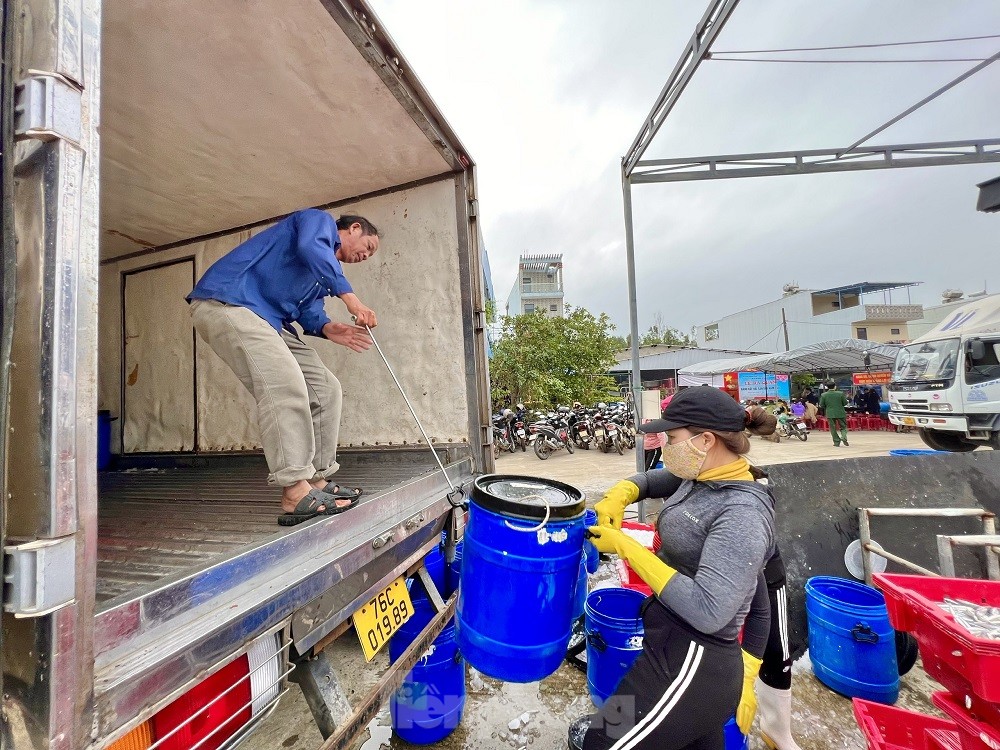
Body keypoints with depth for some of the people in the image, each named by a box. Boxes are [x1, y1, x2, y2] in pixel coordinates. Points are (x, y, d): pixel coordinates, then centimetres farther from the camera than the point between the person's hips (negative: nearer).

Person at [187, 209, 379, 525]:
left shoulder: (328, 269, 26)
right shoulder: (320, 219, 3)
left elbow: (309, 311, 14)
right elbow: (309, 247, -21)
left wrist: (328, 329, -7)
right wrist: (348, 295, -22)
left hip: (267, 320, 9)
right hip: (226, 302, -9)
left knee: (325, 389, 0)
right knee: (286, 386, -27)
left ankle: (317, 481, 3)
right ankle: (296, 494, -26)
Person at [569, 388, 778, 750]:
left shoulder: (742, 515, -23)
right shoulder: (700, 478, 1)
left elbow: (706, 612, -29)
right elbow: (648, 480, 17)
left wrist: (627, 548, -24)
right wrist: (618, 496, -5)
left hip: (692, 666, -8)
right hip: (676, 650, 8)